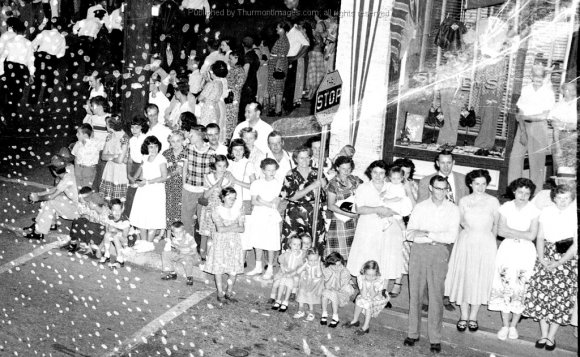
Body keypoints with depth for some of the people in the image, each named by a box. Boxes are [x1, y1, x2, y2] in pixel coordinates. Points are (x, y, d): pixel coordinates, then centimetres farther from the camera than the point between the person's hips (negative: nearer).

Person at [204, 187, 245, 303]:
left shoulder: (237, 211, 6)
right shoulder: (217, 211, -5)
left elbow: (242, 229, -3)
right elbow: (220, 229, -15)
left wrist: (226, 228, -13)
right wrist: (234, 226, -9)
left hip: (234, 242, 3)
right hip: (220, 242, -3)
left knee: (234, 270, 2)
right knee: (218, 268, 1)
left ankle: (229, 293, 16)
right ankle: (220, 294, 13)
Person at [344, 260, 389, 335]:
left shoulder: (379, 281, -27)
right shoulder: (361, 278, -19)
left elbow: (372, 296, -27)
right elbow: (364, 295, -22)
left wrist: (372, 284, -37)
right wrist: (364, 283, -32)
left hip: (379, 299, -4)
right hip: (366, 298, 4)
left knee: (368, 303, -28)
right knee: (359, 299, -22)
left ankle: (366, 327, -19)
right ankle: (355, 321, -5)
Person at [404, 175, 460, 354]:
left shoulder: (453, 210, 3)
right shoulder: (420, 207, 7)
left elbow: (452, 237, -8)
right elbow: (410, 233, -2)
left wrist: (427, 234, -12)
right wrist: (438, 237, -13)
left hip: (439, 254, -1)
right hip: (418, 251, 2)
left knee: (436, 297, 0)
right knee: (415, 294, 5)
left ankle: (435, 338, 9)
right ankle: (413, 333, 17)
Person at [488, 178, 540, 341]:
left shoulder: (534, 211, -4)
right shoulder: (506, 207, 1)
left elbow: (532, 235, -9)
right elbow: (500, 231, -4)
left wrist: (510, 231, -10)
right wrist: (521, 233, -12)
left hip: (525, 252, -1)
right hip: (507, 249, 1)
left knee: (520, 288, 0)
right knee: (504, 287, 0)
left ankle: (513, 326, 15)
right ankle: (505, 325, 12)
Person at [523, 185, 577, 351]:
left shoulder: (575, 216, -6)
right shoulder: (546, 212, 3)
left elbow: (575, 245, -7)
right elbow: (540, 238, 7)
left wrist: (557, 263, -11)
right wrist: (541, 258, -6)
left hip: (567, 260, -2)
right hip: (546, 258, 3)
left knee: (560, 297, -2)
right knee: (541, 294, -2)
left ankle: (551, 337, 10)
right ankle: (544, 335, 10)